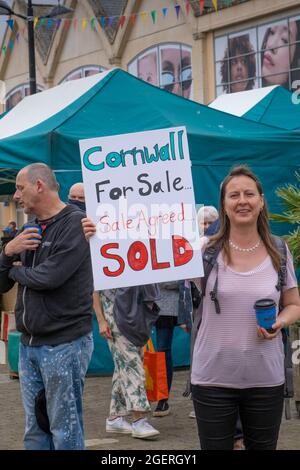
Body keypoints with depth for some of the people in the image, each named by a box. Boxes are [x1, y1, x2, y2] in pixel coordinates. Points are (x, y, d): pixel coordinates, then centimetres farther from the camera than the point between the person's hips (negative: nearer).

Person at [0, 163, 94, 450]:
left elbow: (51, 276, -22)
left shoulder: (74, 224, -10)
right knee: (35, 430, 12)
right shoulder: (31, 231, 14)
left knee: (65, 432, -2)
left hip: (64, 344, -8)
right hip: (29, 344, 8)